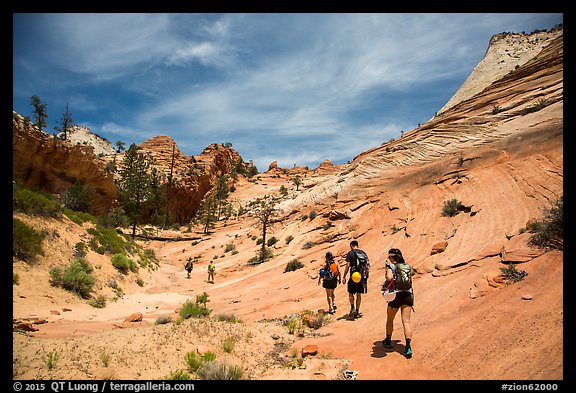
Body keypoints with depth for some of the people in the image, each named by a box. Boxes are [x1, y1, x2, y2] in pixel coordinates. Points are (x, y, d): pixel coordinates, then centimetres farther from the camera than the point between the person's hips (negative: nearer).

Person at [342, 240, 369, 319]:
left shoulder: (350, 253, -5)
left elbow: (347, 266, -10)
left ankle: (353, 308, -5)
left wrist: (344, 277, -6)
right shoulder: (363, 253, 9)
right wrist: (366, 276, 17)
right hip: (362, 276, 4)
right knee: (359, 294, 11)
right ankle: (357, 311, 13)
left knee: (351, 293, 10)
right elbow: (367, 265, 9)